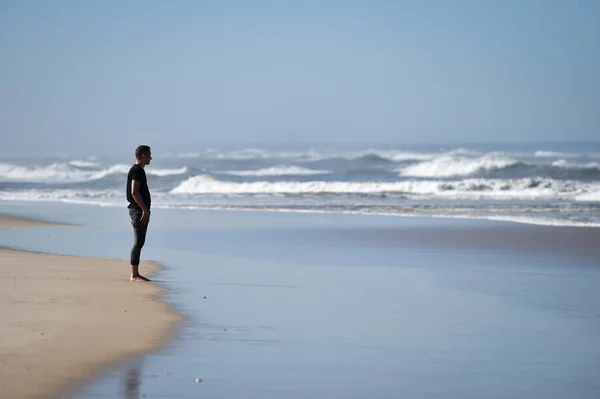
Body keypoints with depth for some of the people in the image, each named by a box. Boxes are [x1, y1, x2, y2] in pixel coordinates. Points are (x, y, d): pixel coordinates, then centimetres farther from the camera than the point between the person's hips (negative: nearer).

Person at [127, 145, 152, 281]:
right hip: (138, 210, -11)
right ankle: (134, 275, -10)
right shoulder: (137, 170, -13)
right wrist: (144, 210, -21)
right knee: (138, 242, -10)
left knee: (139, 242, 11)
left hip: (140, 210, 11)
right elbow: (134, 192, -21)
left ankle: (135, 274, 13)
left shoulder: (138, 170, 19)